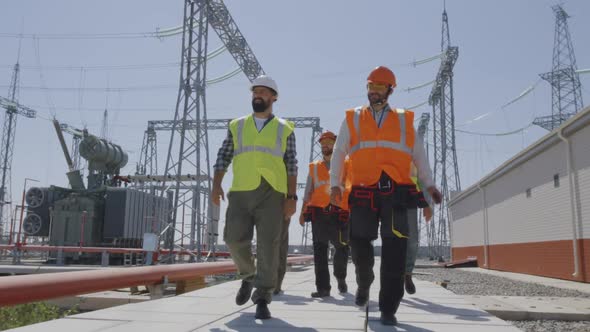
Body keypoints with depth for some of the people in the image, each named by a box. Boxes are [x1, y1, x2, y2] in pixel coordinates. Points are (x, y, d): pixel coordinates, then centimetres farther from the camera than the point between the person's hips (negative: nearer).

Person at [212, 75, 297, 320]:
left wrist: (291, 197, -3)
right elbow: (223, 157, 11)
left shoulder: (284, 129, 10)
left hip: (272, 194, -2)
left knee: (268, 246, -7)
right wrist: (216, 185, -3)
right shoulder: (237, 126, 15)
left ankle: (263, 299, 0)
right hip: (240, 192, 2)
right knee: (235, 239, -5)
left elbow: (291, 166, 6)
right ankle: (248, 276, 24)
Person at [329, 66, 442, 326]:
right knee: (359, 244, 2)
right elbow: (339, 153, 9)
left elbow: (419, 155, 13)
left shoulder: (404, 120, 16)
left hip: (395, 192, 0)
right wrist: (334, 184, -2)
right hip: (363, 192, 0)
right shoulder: (352, 118, 14)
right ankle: (364, 284, 33)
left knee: (394, 251, -4)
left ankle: (388, 308, 4)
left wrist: (429, 184, 2)